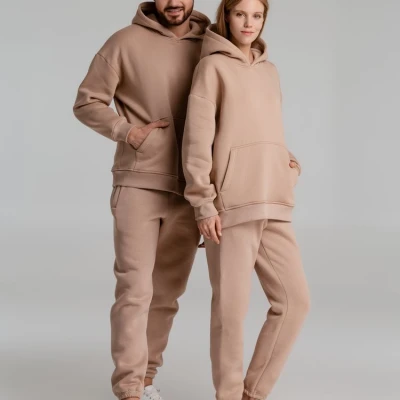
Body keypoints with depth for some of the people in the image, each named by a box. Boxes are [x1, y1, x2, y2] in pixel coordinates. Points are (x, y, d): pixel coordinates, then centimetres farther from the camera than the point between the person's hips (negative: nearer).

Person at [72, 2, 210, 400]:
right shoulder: (127, 42, -3)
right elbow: (87, 103, 0)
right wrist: (128, 132, -14)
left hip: (189, 189, 3)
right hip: (139, 185, -3)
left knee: (166, 292, 10)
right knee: (135, 289, -7)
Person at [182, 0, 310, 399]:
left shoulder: (269, 72, 18)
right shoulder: (212, 67, -1)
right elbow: (197, 138, -7)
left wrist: (290, 170, 7)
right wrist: (203, 204, -13)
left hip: (272, 205, 6)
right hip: (230, 203, -6)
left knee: (294, 299, 1)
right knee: (231, 305, -5)